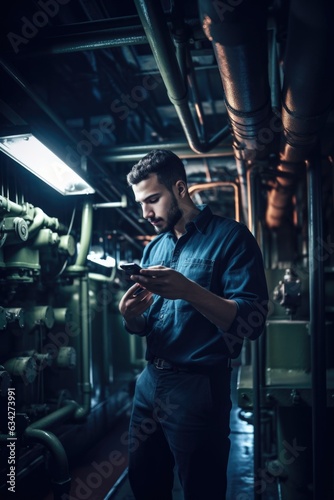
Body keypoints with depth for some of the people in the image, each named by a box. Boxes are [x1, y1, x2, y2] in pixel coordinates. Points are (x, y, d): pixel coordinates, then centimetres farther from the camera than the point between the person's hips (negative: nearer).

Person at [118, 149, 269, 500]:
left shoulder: (230, 237, -9)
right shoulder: (153, 248, 12)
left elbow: (251, 322, -17)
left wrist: (188, 290, -31)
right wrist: (131, 317, -10)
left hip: (199, 387, -6)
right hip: (149, 381, 7)